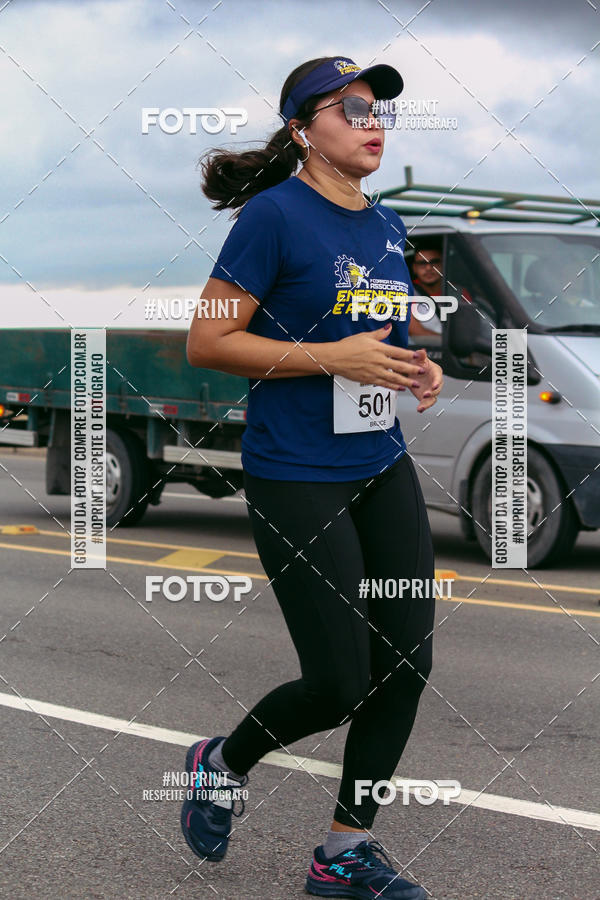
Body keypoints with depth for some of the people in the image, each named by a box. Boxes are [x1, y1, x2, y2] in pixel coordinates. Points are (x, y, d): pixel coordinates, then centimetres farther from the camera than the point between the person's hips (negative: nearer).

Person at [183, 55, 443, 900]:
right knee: (340, 683, -5)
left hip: (383, 468, 8)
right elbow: (206, 341, -15)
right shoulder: (276, 214, -11)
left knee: (407, 661, 3)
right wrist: (334, 357, -21)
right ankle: (222, 764, 25)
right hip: (296, 477, -7)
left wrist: (419, 369, 4)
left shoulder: (388, 227, 12)